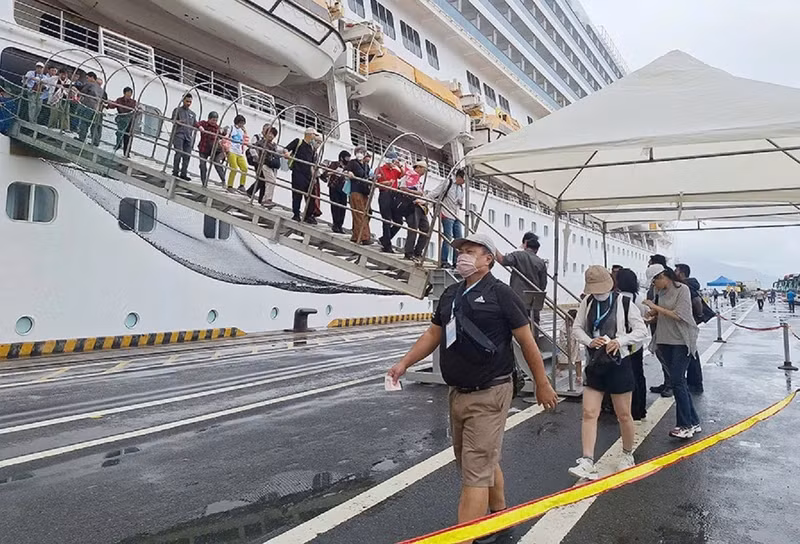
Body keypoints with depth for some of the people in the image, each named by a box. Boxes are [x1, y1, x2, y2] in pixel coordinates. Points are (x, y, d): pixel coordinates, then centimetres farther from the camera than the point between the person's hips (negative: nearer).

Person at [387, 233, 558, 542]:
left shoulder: (500, 293, -11)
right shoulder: (451, 294, 9)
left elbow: (527, 341, -6)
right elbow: (433, 334, 16)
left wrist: (542, 385, -2)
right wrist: (404, 363, 8)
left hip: (489, 395, -7)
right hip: (457, 393, 7)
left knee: (475, 473, -5)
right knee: (486, 462, 23)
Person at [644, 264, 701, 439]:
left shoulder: (682, 289, -11)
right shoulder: (662, 292, 10)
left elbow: (678, 315, -19)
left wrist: (656, 307, -16)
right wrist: (653, 315, 1)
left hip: (682, 342, -8)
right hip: (665, 341, 8)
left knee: (677, 382, -9)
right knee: (678, 382, 10)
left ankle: (686, 426, 1)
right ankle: (693, 422, 20)